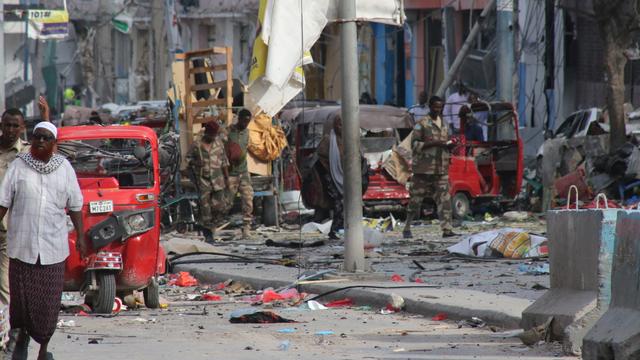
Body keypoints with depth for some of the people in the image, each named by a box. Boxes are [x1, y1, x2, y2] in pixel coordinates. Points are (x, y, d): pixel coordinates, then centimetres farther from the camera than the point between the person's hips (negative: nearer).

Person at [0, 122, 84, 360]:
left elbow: (75, 206, 8)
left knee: (49, 300, 1)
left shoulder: (64, 168, 3)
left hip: (53, 246, 0)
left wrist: (80, 237, 6)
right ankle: (21, 337, 30)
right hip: (22, 244, 0)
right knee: (21, 294, 4)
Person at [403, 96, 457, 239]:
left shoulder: (443, 125, 16)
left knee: (444, 199, -5)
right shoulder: (422, 124, -3)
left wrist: (449, 145, 1)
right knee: (416, 199, 1)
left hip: (440, 169, 5)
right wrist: (434, 143, -19)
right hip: (423, 168, -5)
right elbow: (415, 145, -9)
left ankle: (446, 229, -8)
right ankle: (407, 228, 11)